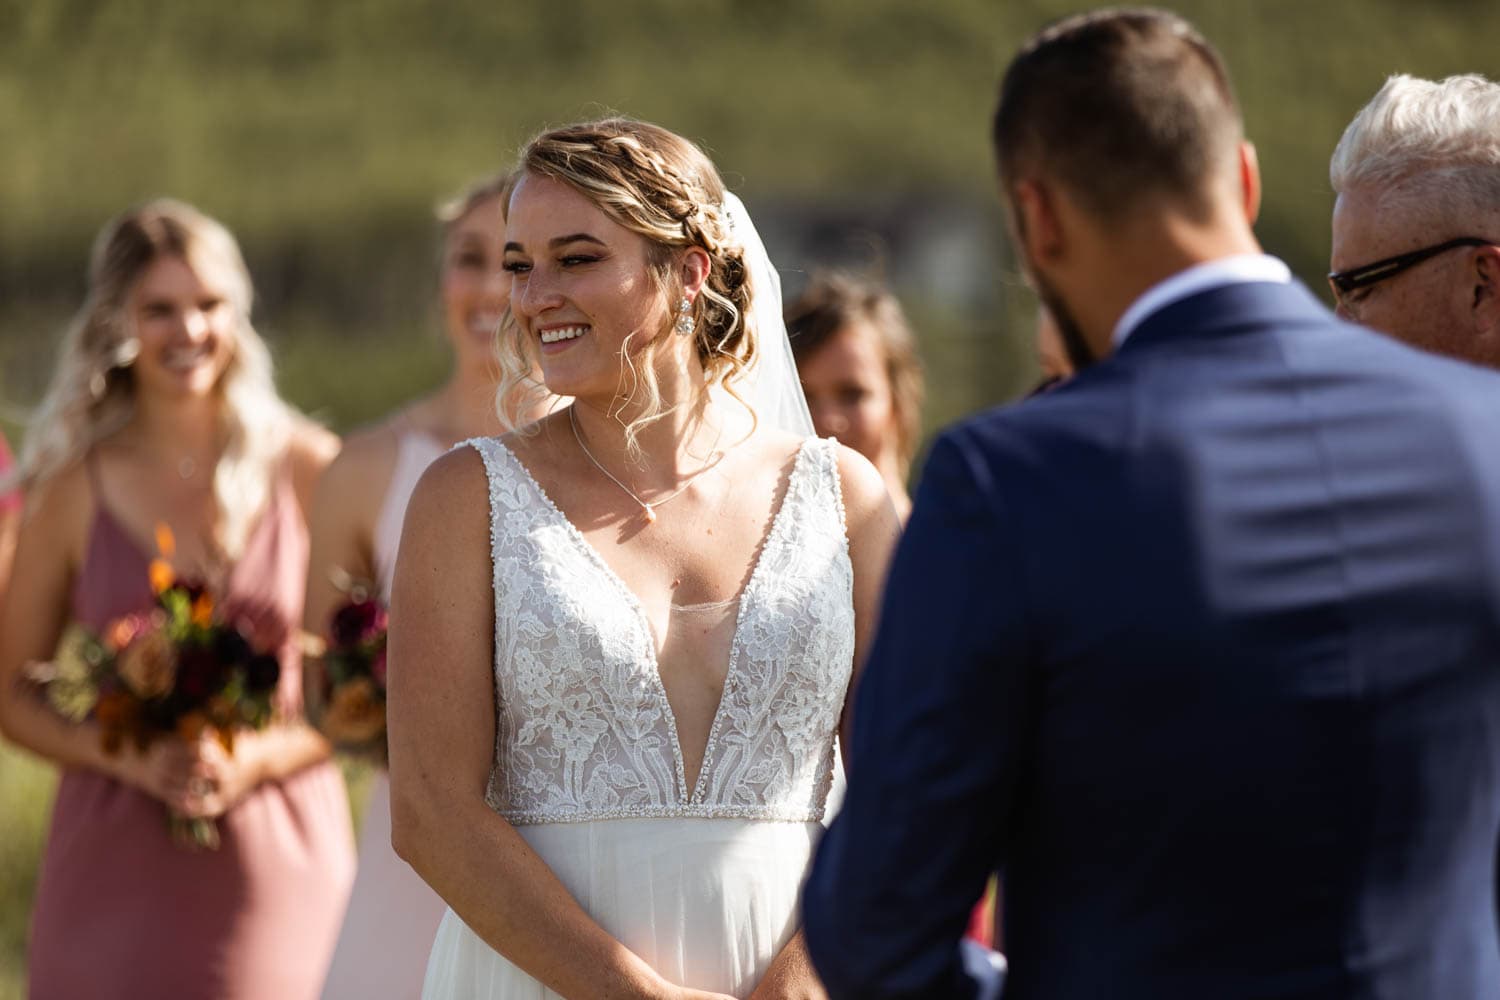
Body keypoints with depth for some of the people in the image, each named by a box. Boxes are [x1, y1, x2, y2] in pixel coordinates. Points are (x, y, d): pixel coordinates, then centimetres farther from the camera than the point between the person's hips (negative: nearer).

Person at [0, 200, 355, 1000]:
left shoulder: (313, 473, 1)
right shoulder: (74, 490, 2)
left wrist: (257, 757, -11)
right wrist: (130, 758, -11)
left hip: (281, 852, 0)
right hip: (116, 868, 0)